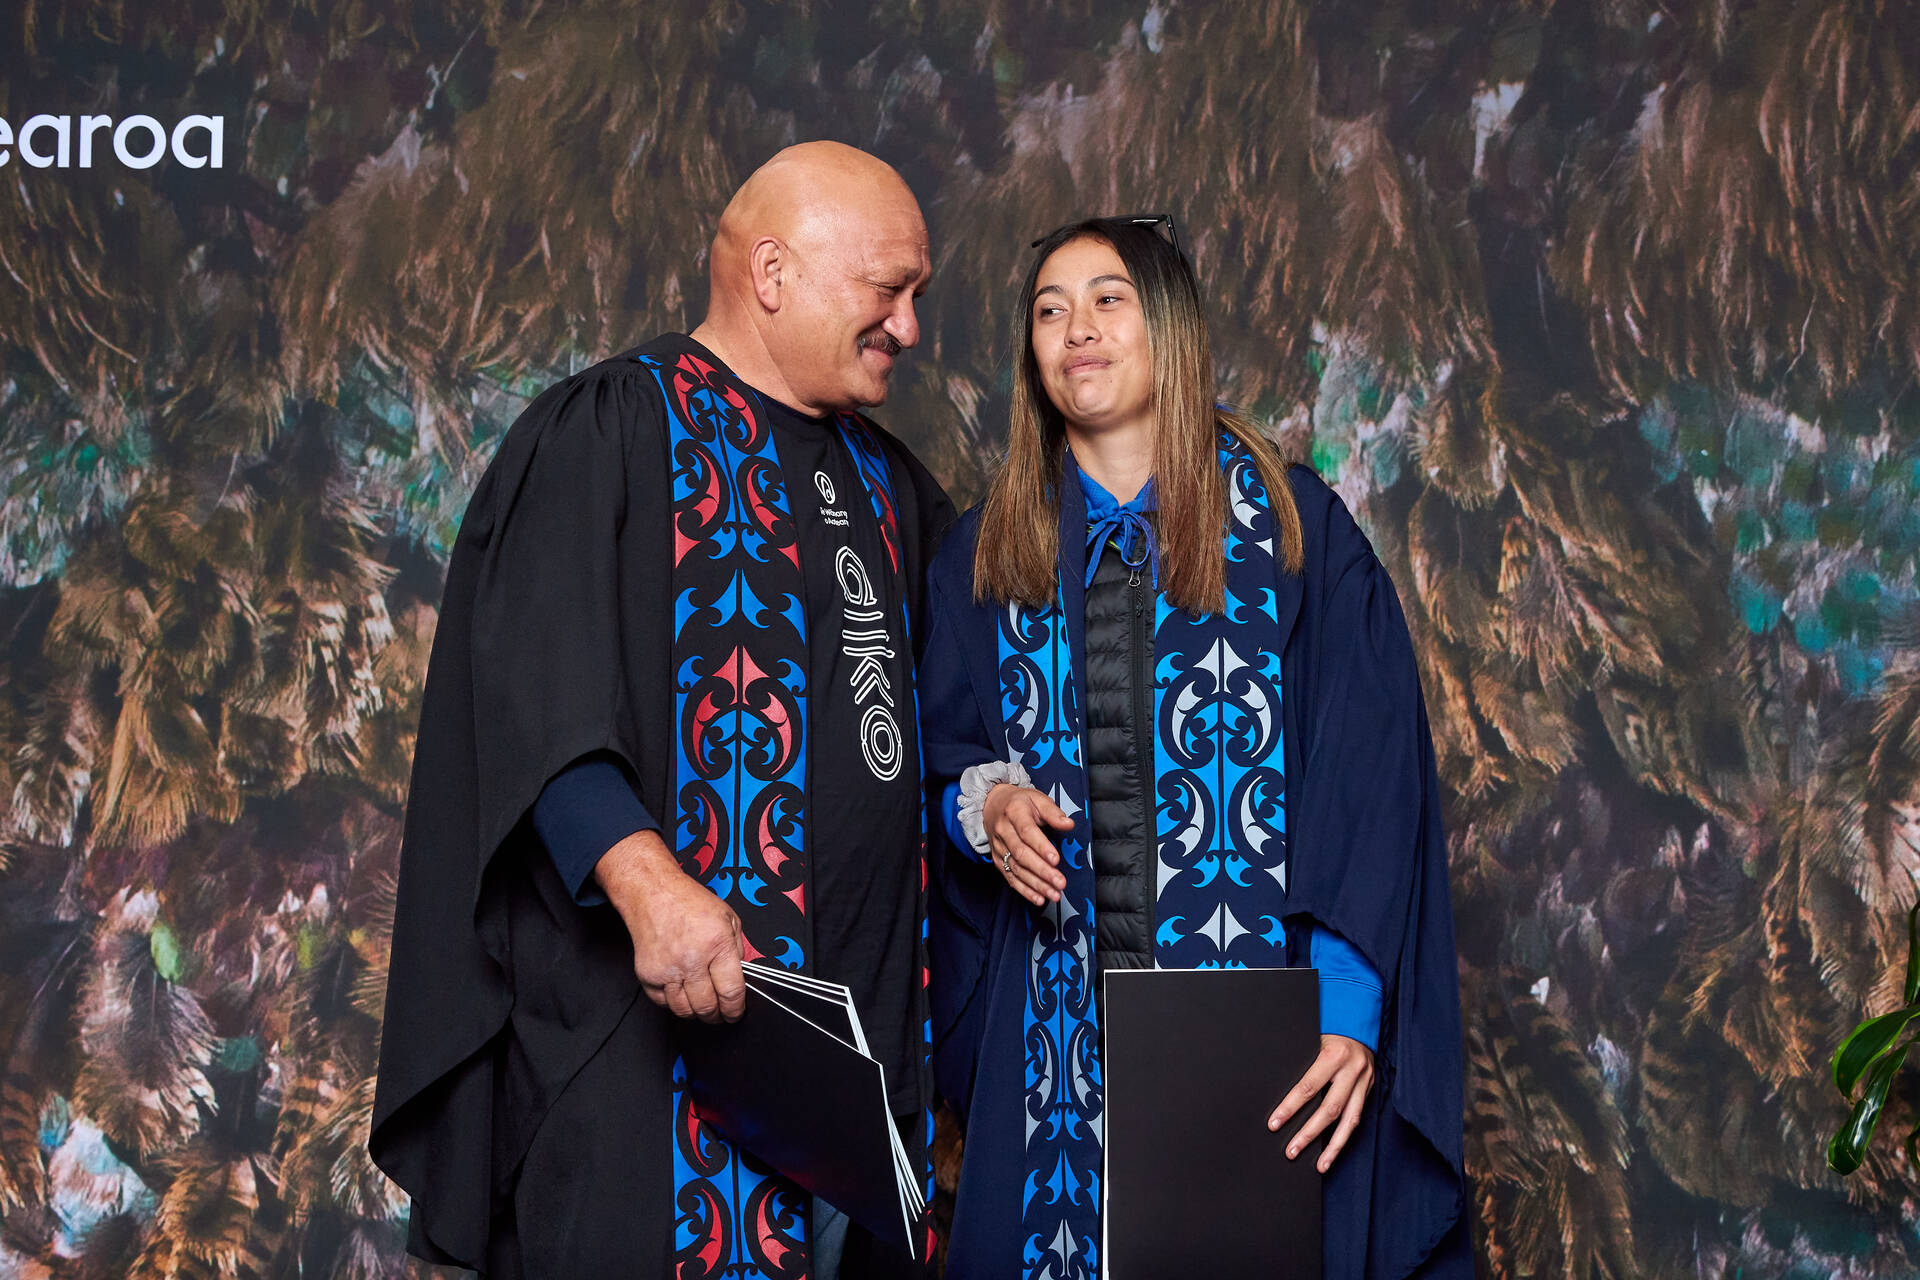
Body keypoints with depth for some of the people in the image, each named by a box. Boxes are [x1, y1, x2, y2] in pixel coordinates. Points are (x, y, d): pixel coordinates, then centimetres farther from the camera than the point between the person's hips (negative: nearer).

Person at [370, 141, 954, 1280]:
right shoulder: (609, 433, -5)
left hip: (865, 1006, 7)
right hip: (651, 1015, -7)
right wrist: (644, 879, -29)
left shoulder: (884, 479, 19)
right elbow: (530, 699, -17)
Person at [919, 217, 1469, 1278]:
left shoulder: (1297, 530, 0)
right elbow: (937, 751, 16)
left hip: (1261, 1025, -2)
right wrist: (985, 797, -8)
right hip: (1058, 1022, 3)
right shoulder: (988, 552, 11)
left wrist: (1349, 1008, -16)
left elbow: (1369, 787, -6)